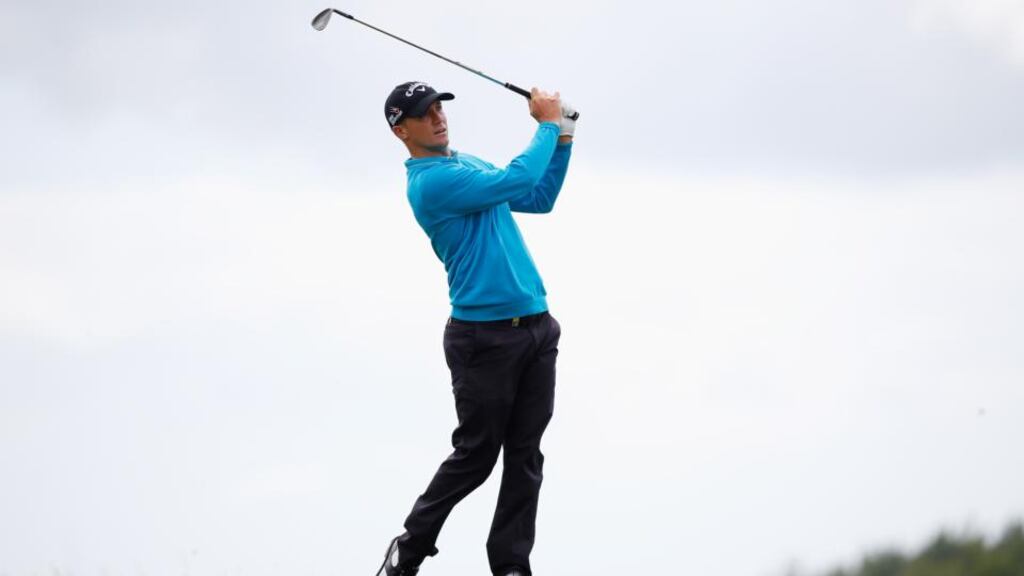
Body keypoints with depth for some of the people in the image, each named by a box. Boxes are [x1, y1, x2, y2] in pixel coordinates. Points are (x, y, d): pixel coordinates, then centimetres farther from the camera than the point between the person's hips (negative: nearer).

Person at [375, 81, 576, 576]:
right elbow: (516, 182, -20)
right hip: (485, 337, -8)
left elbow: (539, 198, 23)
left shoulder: (468, 164, 17)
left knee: (525, 458, 5)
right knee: (475, 456, 0)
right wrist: (547, 125, -7)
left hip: (536, 327, 8)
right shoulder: (430, 181, -13)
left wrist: (564, 137, 12)